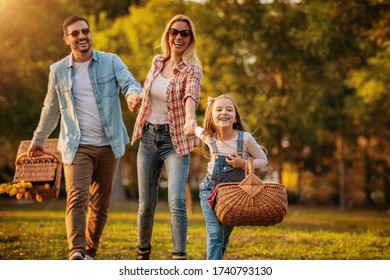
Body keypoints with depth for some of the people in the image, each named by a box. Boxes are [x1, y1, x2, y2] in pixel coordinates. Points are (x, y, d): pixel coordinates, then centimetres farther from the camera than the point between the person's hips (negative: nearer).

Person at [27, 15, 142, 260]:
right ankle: (76, 252, -30)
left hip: (109, 145, 1)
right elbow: (51, 109, 18)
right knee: (77, 198, -19)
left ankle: (90, 253, 20)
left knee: (101, 204, 7)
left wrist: (133, 93, -39)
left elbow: (129, 82, -14)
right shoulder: (58, 70, 6)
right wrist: (38, 141, 26)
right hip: (77, 146, -1)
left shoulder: (111, 61, 3)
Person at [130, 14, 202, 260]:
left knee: (177, 201, -18)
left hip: (175, 141, -4)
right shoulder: (157, 62, 5)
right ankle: (143, 251, 30)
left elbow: (191, 95, -33)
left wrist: (190, 118, -51)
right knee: (146, 203, 11)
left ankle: (179, 258, -14)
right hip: (148, 138, 4)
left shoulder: (192, 70, -10)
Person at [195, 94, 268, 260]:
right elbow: (195, 129, 17)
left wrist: (244, 164, -20)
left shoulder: (245, 138, -15)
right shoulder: (208, 137, -7)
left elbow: (263, 160, -4)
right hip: (210, 190, 0)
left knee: (225, 234, 12)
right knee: (215, 234, -12)